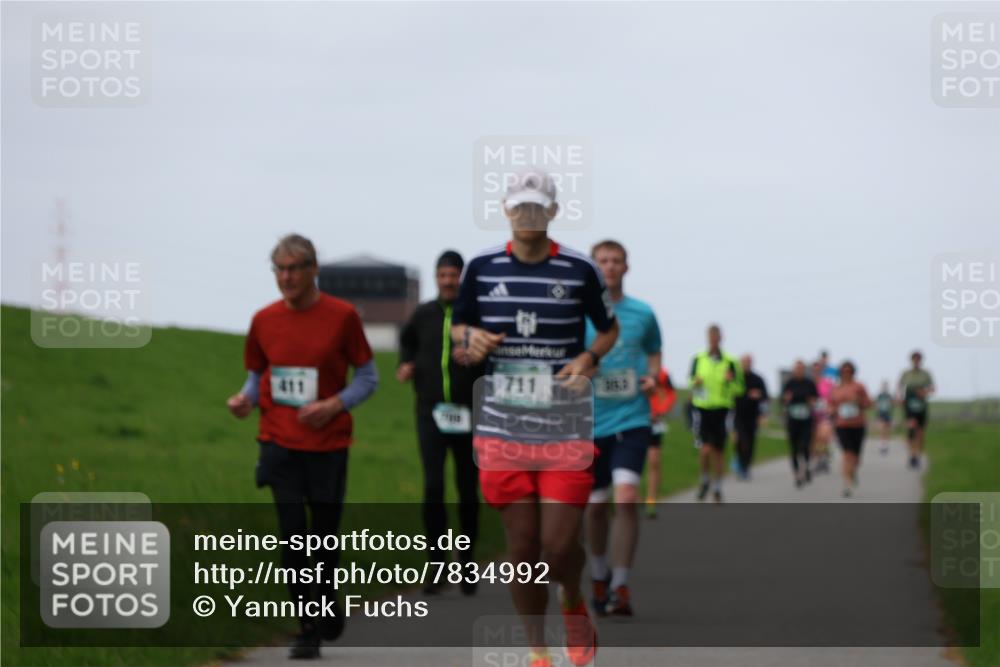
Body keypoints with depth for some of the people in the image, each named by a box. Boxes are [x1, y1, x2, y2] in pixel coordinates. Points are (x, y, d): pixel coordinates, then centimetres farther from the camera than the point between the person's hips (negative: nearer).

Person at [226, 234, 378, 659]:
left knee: (325, 534, 5)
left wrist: (335, 405, -16)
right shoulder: (264, 320, 3)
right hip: (280, 444, 1)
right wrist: (245, 400, -8)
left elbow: (367, 377, 1)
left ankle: (327, 604, 34)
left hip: (328, 445, -1)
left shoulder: (342, 316, -5)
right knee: (292, 535, -6)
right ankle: (308, 629, 3)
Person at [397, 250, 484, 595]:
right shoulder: (423, 315, 7)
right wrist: (405, 364, 10)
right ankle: (435, 566, -4)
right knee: (433, 488, -10)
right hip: (431, 412, 2)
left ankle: (467, 565, 21)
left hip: (468, 413, -2)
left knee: (468, 491, 7)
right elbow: (407, 339, 28)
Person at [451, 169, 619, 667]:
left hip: (567, 427, -1)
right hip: (501, 426, 1)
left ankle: (575, 608, 28)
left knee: (559, 546, -5)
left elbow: (610, 328, 13)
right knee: (522, 546, 3)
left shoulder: (579, 269, 0)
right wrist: (470, 338, -7)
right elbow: (458, 325, 16)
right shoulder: (481, 267, 3)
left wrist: (590, 356, -7)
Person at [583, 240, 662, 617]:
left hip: (632, 419, -1)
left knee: (626, 497, -18)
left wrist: (652, 377, -3)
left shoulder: (642, 313, 4)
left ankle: (621, 588, -12)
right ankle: (600, 577, 34)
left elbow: (653, 354, 18)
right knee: (595, 505, 10)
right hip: (590, 423, 1)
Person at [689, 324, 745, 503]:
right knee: (706, 448, -15)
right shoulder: (698, 359, 4)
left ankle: (717, 488, 22)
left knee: (718, 451, 6)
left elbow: (739, 389, 4)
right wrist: (695, 383, -6)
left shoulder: (730, 362, 0)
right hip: (702, 408, 0)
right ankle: (705, 480, 11)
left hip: (722, 409, 0)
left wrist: (731, 381, -16)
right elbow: (692, 381, 17)